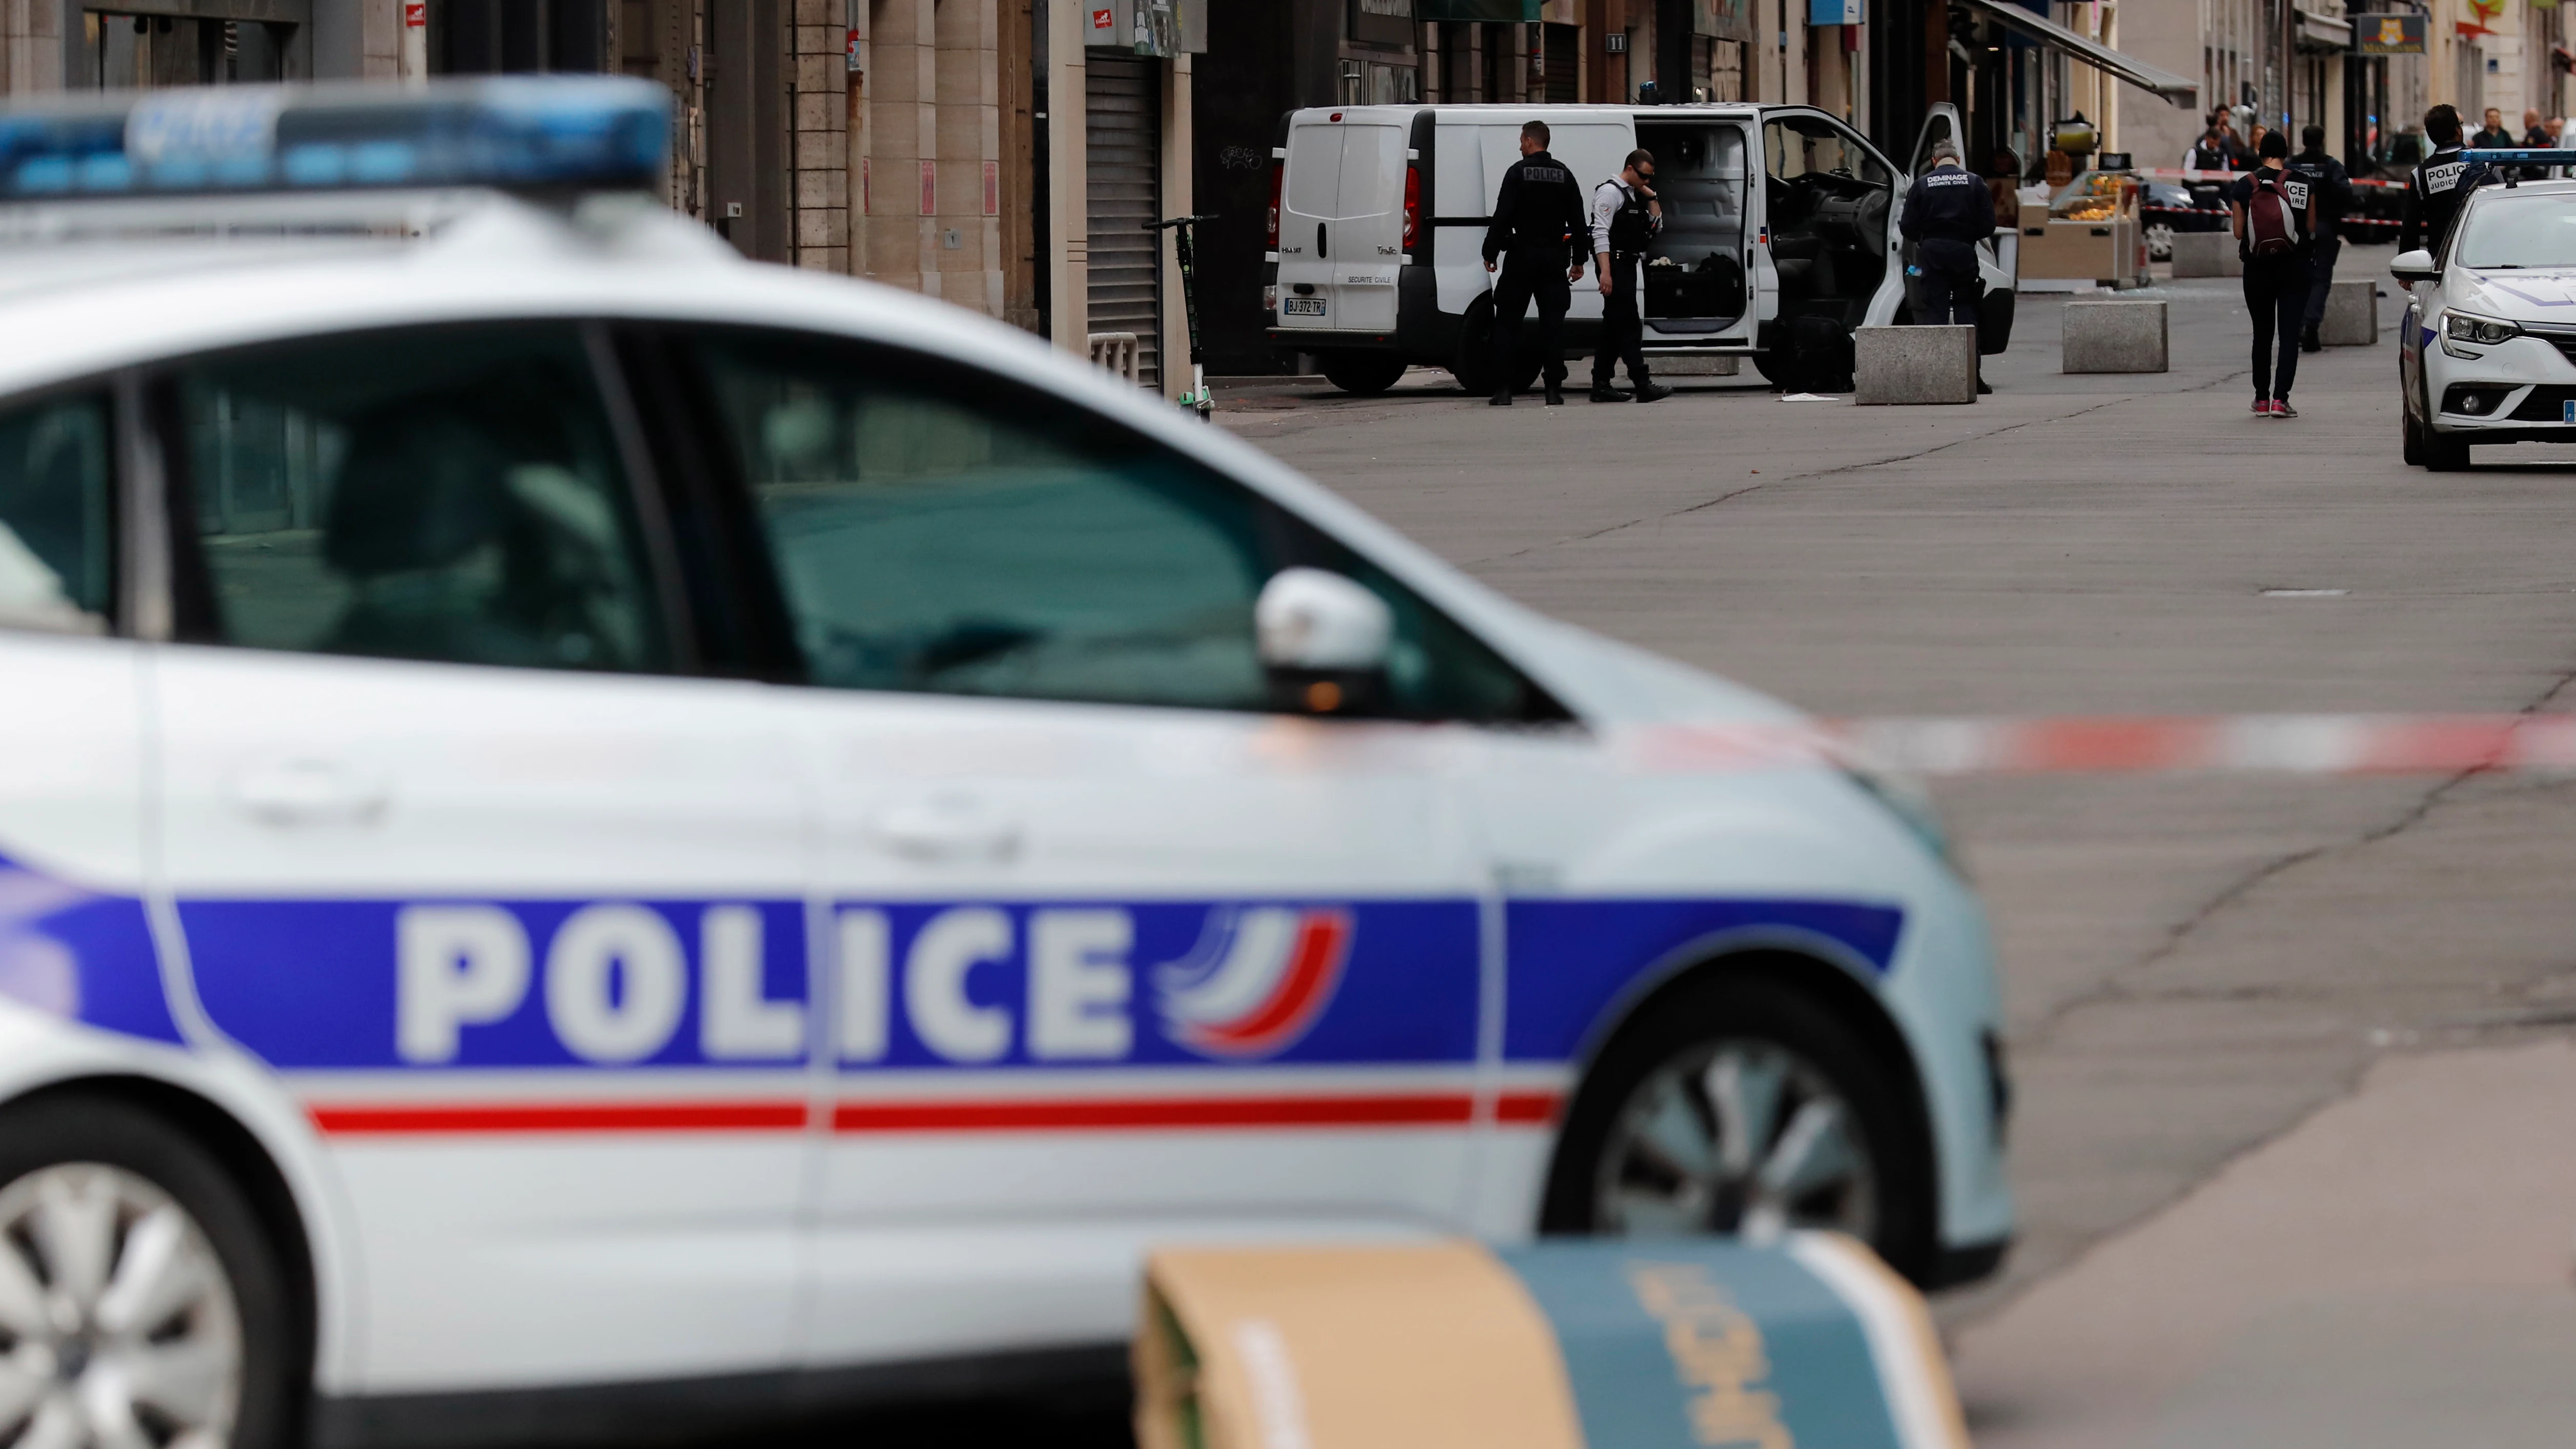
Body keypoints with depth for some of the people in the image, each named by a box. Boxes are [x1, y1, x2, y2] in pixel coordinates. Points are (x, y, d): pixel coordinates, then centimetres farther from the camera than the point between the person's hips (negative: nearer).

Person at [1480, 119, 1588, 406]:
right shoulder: (1564, 175, 8)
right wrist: (1578, 260, 16)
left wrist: (1490, 253, -4)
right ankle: (1554, 389, 1)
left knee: (1507, 323, 2)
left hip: (1521, 256, -4)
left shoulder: (1518, 172, -6)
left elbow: (1502, 216, -11)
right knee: (1552, 323, 5)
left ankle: (1503, 390, -4)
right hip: (1554, 258, 4)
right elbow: (1578, 221, 10)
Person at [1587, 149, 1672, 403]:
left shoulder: (1637, 195, 19)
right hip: (1614, 266, -10)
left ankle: (1601, 386, 12)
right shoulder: (1610, 192, -9)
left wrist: (1651, 197, 6)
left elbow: (1657, 227, 20)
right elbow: (1601, 233, -18)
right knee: (1629, 326, -12)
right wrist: (1605, 272, -25)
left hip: (1628, 267, 10)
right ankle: (1642, 385, -16)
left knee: (1614, 328, 10)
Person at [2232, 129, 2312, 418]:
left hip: (2257, 268, 1)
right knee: (2289, 334, 0)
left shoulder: (2244, 186, -4)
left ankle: (2262, 399, 18)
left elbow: (2238, 232, -3)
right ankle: (2280, 399, -11)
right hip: (2294, 267, -1)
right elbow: (2311, 226, -6)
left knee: (2262, 334, 14)